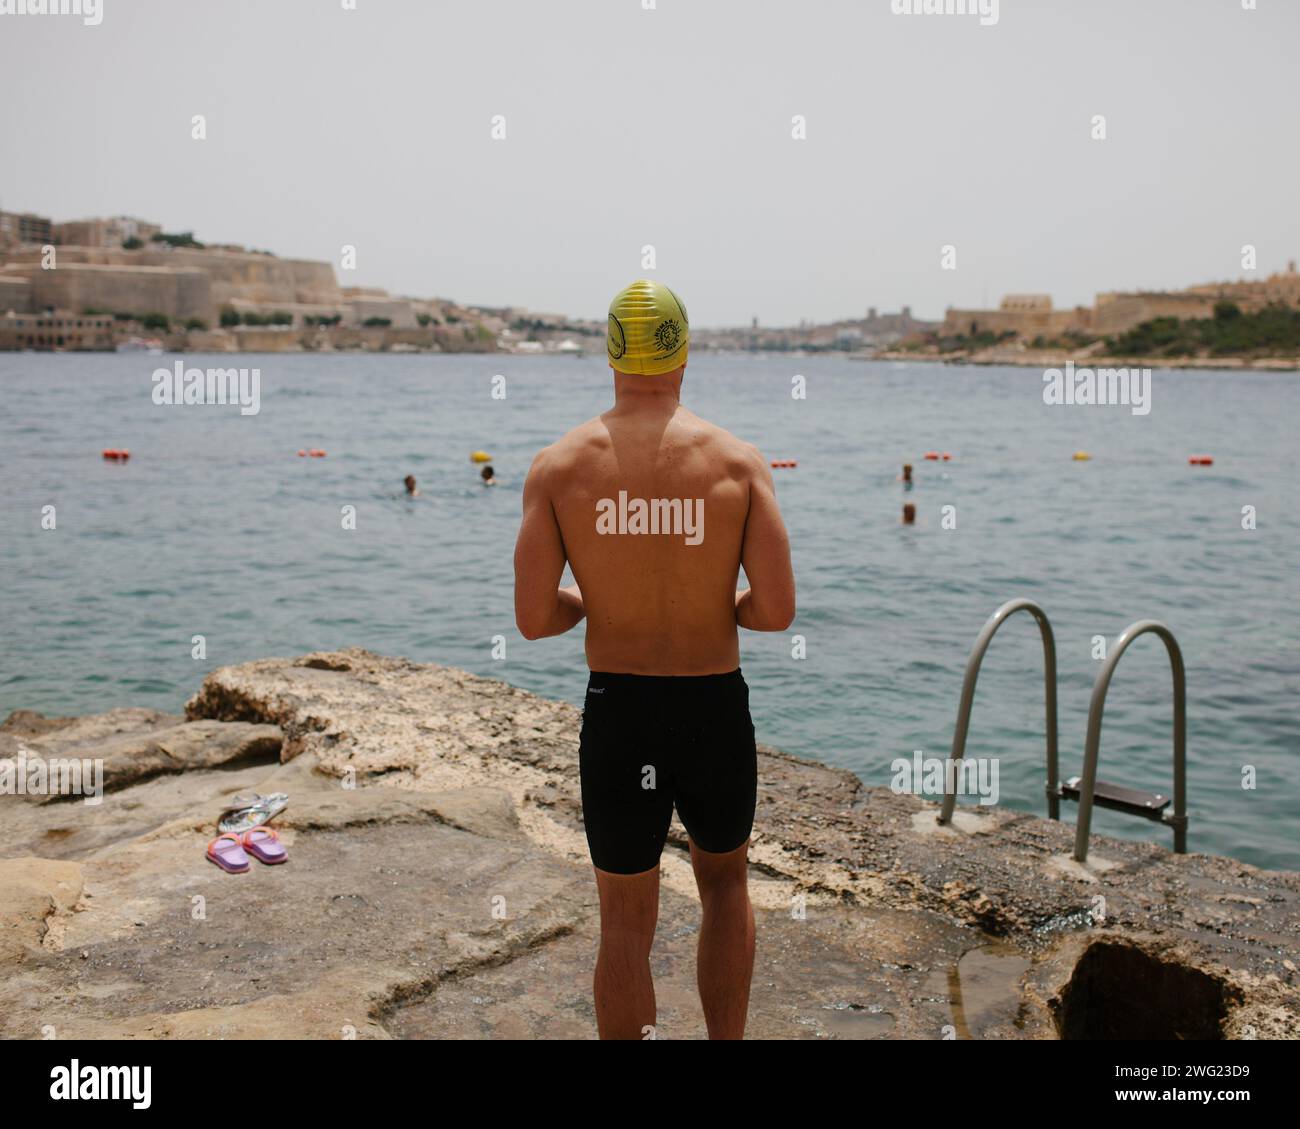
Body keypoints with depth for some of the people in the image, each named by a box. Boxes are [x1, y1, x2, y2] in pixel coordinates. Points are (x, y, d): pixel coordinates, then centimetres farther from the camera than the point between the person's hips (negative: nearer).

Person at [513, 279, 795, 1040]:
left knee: (627, 923, 16)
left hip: (617, 716, 0)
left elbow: (533, 618, -10)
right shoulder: (738, 461, -8)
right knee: (726, 882, 27)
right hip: (716, 712, 0)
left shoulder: (559, 466, -6)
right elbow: (778, 609, -14)